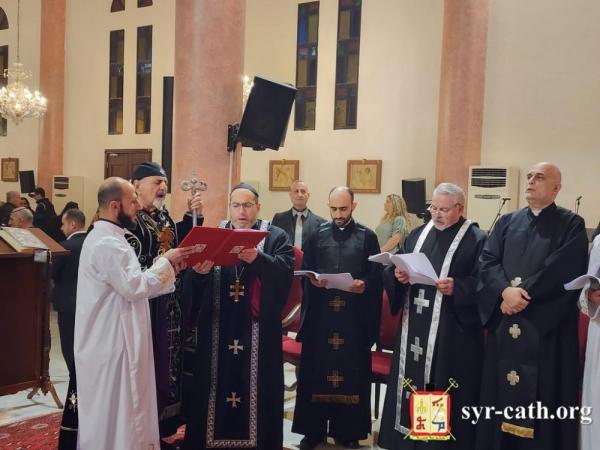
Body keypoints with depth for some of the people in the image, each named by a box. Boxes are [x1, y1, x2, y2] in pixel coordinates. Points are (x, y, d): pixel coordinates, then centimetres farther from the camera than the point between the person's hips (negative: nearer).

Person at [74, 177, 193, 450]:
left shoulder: (106, 238, 13)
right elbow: (134, 287, -26)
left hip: (111, 338, 10)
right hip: (112, 341, -10)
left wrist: (168, 267, 3)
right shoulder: (107, 244, -21)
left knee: (110, 410, 19)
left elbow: (130, 285, 14)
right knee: (115, 410, 2)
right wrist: (165, 261, -13)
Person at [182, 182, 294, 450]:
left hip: (258, 332, -2)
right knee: (217, 385, 8)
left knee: (256, 387, 4)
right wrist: (199, 272, -24)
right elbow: (191, 285, -1)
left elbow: (285, 272, -15)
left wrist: (257, 258, -32)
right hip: (218, 331, 2)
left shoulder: (276, 237, 4)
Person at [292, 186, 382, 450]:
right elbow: (304, 271, 8)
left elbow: (376, 275, 1)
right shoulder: (317, 235, 8)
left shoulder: (367, 237, 4)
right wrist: (313, 280, -13)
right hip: (321, 313, 1)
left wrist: (364, 284, -18)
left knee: (351, 370, 5)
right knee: (316, 370, 4)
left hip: (354, 315, -1)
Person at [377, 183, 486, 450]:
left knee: (444, 394, 0)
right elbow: (392, 270, 11)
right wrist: (397, 275, -11)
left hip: (453, 333, -5)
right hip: (413, 329, 5)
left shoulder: (476, 240, -4)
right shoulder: (417, 235, 12)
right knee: (411, 385, 11)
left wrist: (457, 287, -25)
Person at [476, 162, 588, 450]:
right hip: (505, 323, 4)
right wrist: (505, 291, -16)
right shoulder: (507, 222, 13)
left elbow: (563, 271, -12)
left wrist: (523, 293, -15)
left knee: (542, 396, 2)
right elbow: (486, 261, 1)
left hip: (547, 325, -4)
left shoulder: (571, 225, 1)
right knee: (501, 393, 8)